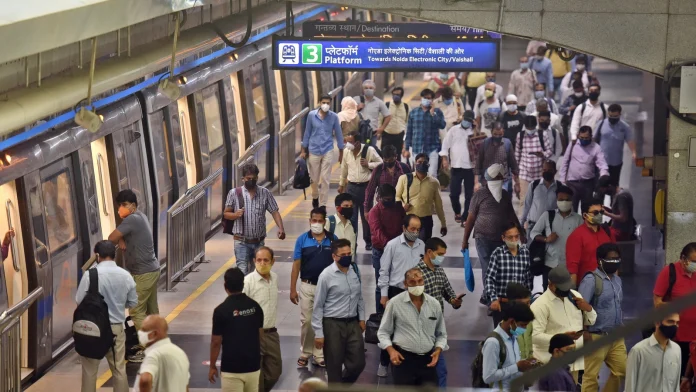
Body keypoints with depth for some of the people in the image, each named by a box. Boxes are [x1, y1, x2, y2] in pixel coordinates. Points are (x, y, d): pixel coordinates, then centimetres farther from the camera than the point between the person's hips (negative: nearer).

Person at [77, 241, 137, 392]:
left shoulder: (90, 275, -14)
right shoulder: (126, 276, -3)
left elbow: (79, 300, -9)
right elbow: (133, 303, 7)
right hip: (117, 328, 3)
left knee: (90, 369, 9)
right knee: (119, 368, 11)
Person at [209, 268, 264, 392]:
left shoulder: (221, 310, -14)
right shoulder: (255, 306, 0)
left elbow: (216, 342, -9)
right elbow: (260, 336, 9)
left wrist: (212, 366, 3)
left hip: (231, 369, -5)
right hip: (253, 365, 5)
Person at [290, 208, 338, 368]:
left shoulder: (333, 239, -2)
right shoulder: (302, 239, -3)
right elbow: (296, 265, -2)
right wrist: (292, 289, -5)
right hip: (307, 286, 0)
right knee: (307, 321, 5)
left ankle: (319, 355, 13)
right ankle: (305, 353, 18)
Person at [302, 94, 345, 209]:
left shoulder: (334, 117, -5)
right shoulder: (311, 115, -6)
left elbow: (338, 134, 4)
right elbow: (307, 133, 3)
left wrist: (341, 152, 8)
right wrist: (303, 150, 6)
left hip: (328, 151, -1)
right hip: (314, 151, 1)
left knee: (325, 179, -2)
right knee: (314, 178, 12)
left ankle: (323, 205, 6)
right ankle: (315, 197, 39)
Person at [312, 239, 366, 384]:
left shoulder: (355, 272, 2)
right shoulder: (326, 276, -13)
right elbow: (318, 306, -10)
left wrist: (361, 318, 12)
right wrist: (318, 333, -11)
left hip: (353, 323, 5)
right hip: (333, 324, -5)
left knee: (358, 363, 7)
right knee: (334, 366, 5)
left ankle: (344, 385, 34)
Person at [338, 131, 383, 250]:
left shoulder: (369, 150, -14)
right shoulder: (346, 152, -2)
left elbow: (381, 163, -3)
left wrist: (368, 165, -20)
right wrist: (341, 184, 21)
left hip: (366, 186, -3)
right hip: (351, 187, 3)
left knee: (366, 215, 10)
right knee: (351, 216, 3)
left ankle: (368, 241, 26)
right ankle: (351, 241, 14)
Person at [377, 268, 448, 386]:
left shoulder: (434, 304, 5)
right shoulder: (395, 303, -4)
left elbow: (441, 334, 16)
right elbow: (383, 332, 3)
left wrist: (438, 350, -2)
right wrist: (391, 350, -13)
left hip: (427, 360, 3)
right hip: (403, 359, -3)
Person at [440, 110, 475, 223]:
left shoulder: (475, 132, 5)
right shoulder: (454, 130, 5)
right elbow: (446, 144, 2)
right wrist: (444, 159, -8)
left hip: (470, 167, 0)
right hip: (456, 166, 0)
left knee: (469, 194, 2)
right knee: (454, 192, -1)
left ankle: (466, 216, 9)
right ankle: (457, 212, 24)